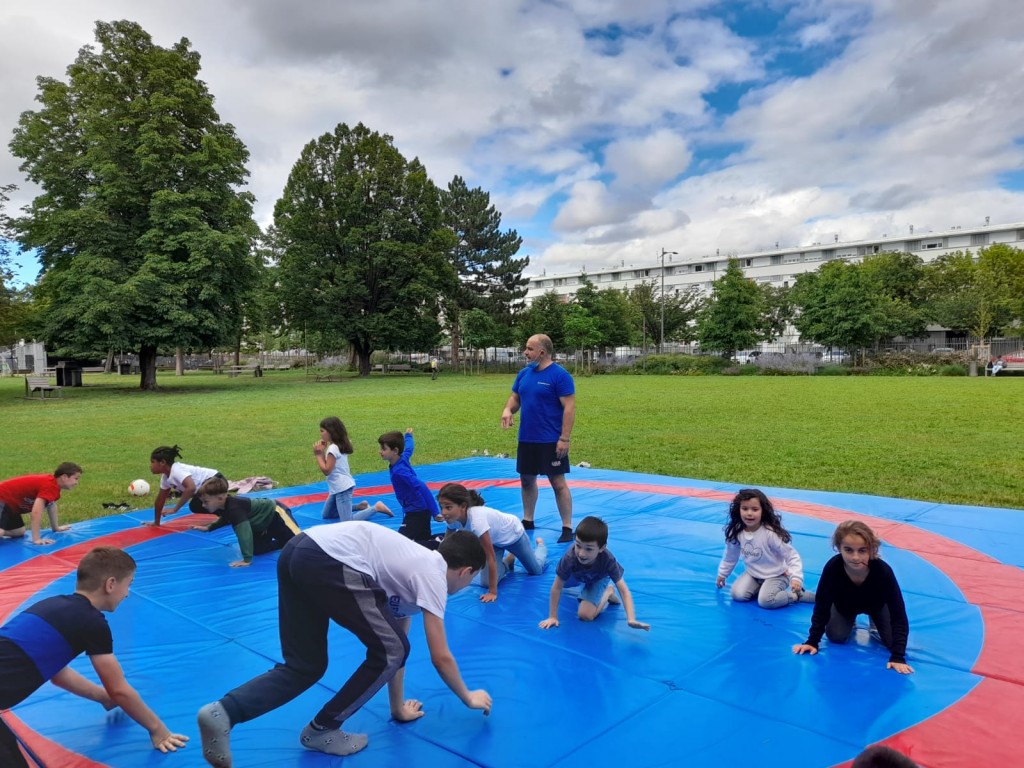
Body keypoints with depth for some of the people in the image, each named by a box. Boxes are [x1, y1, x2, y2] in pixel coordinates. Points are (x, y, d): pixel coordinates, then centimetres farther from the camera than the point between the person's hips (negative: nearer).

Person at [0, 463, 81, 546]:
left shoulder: (53, 483, 6)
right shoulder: (49, 486, -26)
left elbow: (51, 505, 21)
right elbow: (36, 512, -35)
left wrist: (56, 528, 28)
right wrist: (36, 539, -34)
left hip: (9, 502, 10)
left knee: (19, 532, 11)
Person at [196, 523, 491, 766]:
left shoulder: (416, 563, 28)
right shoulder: (433, 576, 5)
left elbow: (396, 637, 35)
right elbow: (440, 657, 9)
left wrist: (399, 707, 41)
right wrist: (468, 697, 28)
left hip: (298, 550, 10)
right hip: (328, 561, -9)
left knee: (304, 666, 16)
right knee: (389, 651, 4)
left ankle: (223, 712, -1)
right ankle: (321, 730, 16)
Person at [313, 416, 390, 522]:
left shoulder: (333, 448, -19)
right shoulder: (339, 445, 10)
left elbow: (326, 470, -18)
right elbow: (329, 465, 14)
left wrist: (318, 454, -10)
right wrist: (322, 452, 5)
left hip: (342, 488, -10)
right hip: (339, 487, 10)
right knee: (327, 515, 22)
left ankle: (376, 508, -5)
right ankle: (359, 507, 21)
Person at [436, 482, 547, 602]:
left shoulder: (476, 520, -47)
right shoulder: (453, 518, -27)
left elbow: (491, 558, -42)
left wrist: (492, 592, -38)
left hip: (512, 533, -5)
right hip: (494, 538, 5)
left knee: (536, 570, 13)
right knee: (486, 582, -8)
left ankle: (540, 544, 45)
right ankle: (509, 560, 22)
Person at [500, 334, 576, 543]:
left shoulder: (559, 375, -14)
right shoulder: (524, 373, 8)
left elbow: (569, 408, -16)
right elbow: (515, 397, 17)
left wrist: (564, 439, -20)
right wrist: (508, 410, -6)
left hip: (551, 441, -7)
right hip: (526, 439, 7)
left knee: (558, 482, -1)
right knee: (527, 480, 16)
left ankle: (567, 528, 9)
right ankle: (527, 521, 32)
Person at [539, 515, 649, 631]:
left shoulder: (608, 560, -45)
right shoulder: (569, 558, -45)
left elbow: (624, 591, -43)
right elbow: (557, 587, -33)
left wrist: (631, 619, -57)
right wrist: (552, 617, -31)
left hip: (599, 578, -2)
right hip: (576, 575, 2)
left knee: (585, 615, -18)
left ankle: (608, 592, 5)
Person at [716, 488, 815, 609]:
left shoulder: (771, 533, -29)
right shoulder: (736, 532, -13)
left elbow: (792, 556, -22)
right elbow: (730, 555, 6)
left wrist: (796, 578, -35)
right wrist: (722, 574, 16)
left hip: (776, 575, -5)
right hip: (752, 574, 5)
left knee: (765, 601, -27)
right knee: (738, 595, -15)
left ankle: (799, 595, -3)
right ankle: (762, 587, 11)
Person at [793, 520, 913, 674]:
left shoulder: (883, 571, -44)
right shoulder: (832, 568, -41)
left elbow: (899, 614, -36)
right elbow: (822, 607, -27)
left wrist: (898, 656, -40)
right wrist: (812, 641, -23)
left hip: (876, 604, 0)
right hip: (844, 604, 0)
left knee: (891, 641, -11)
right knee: (836, 637, -11)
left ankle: (875, 624, 23)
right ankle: (850, 622, 24)